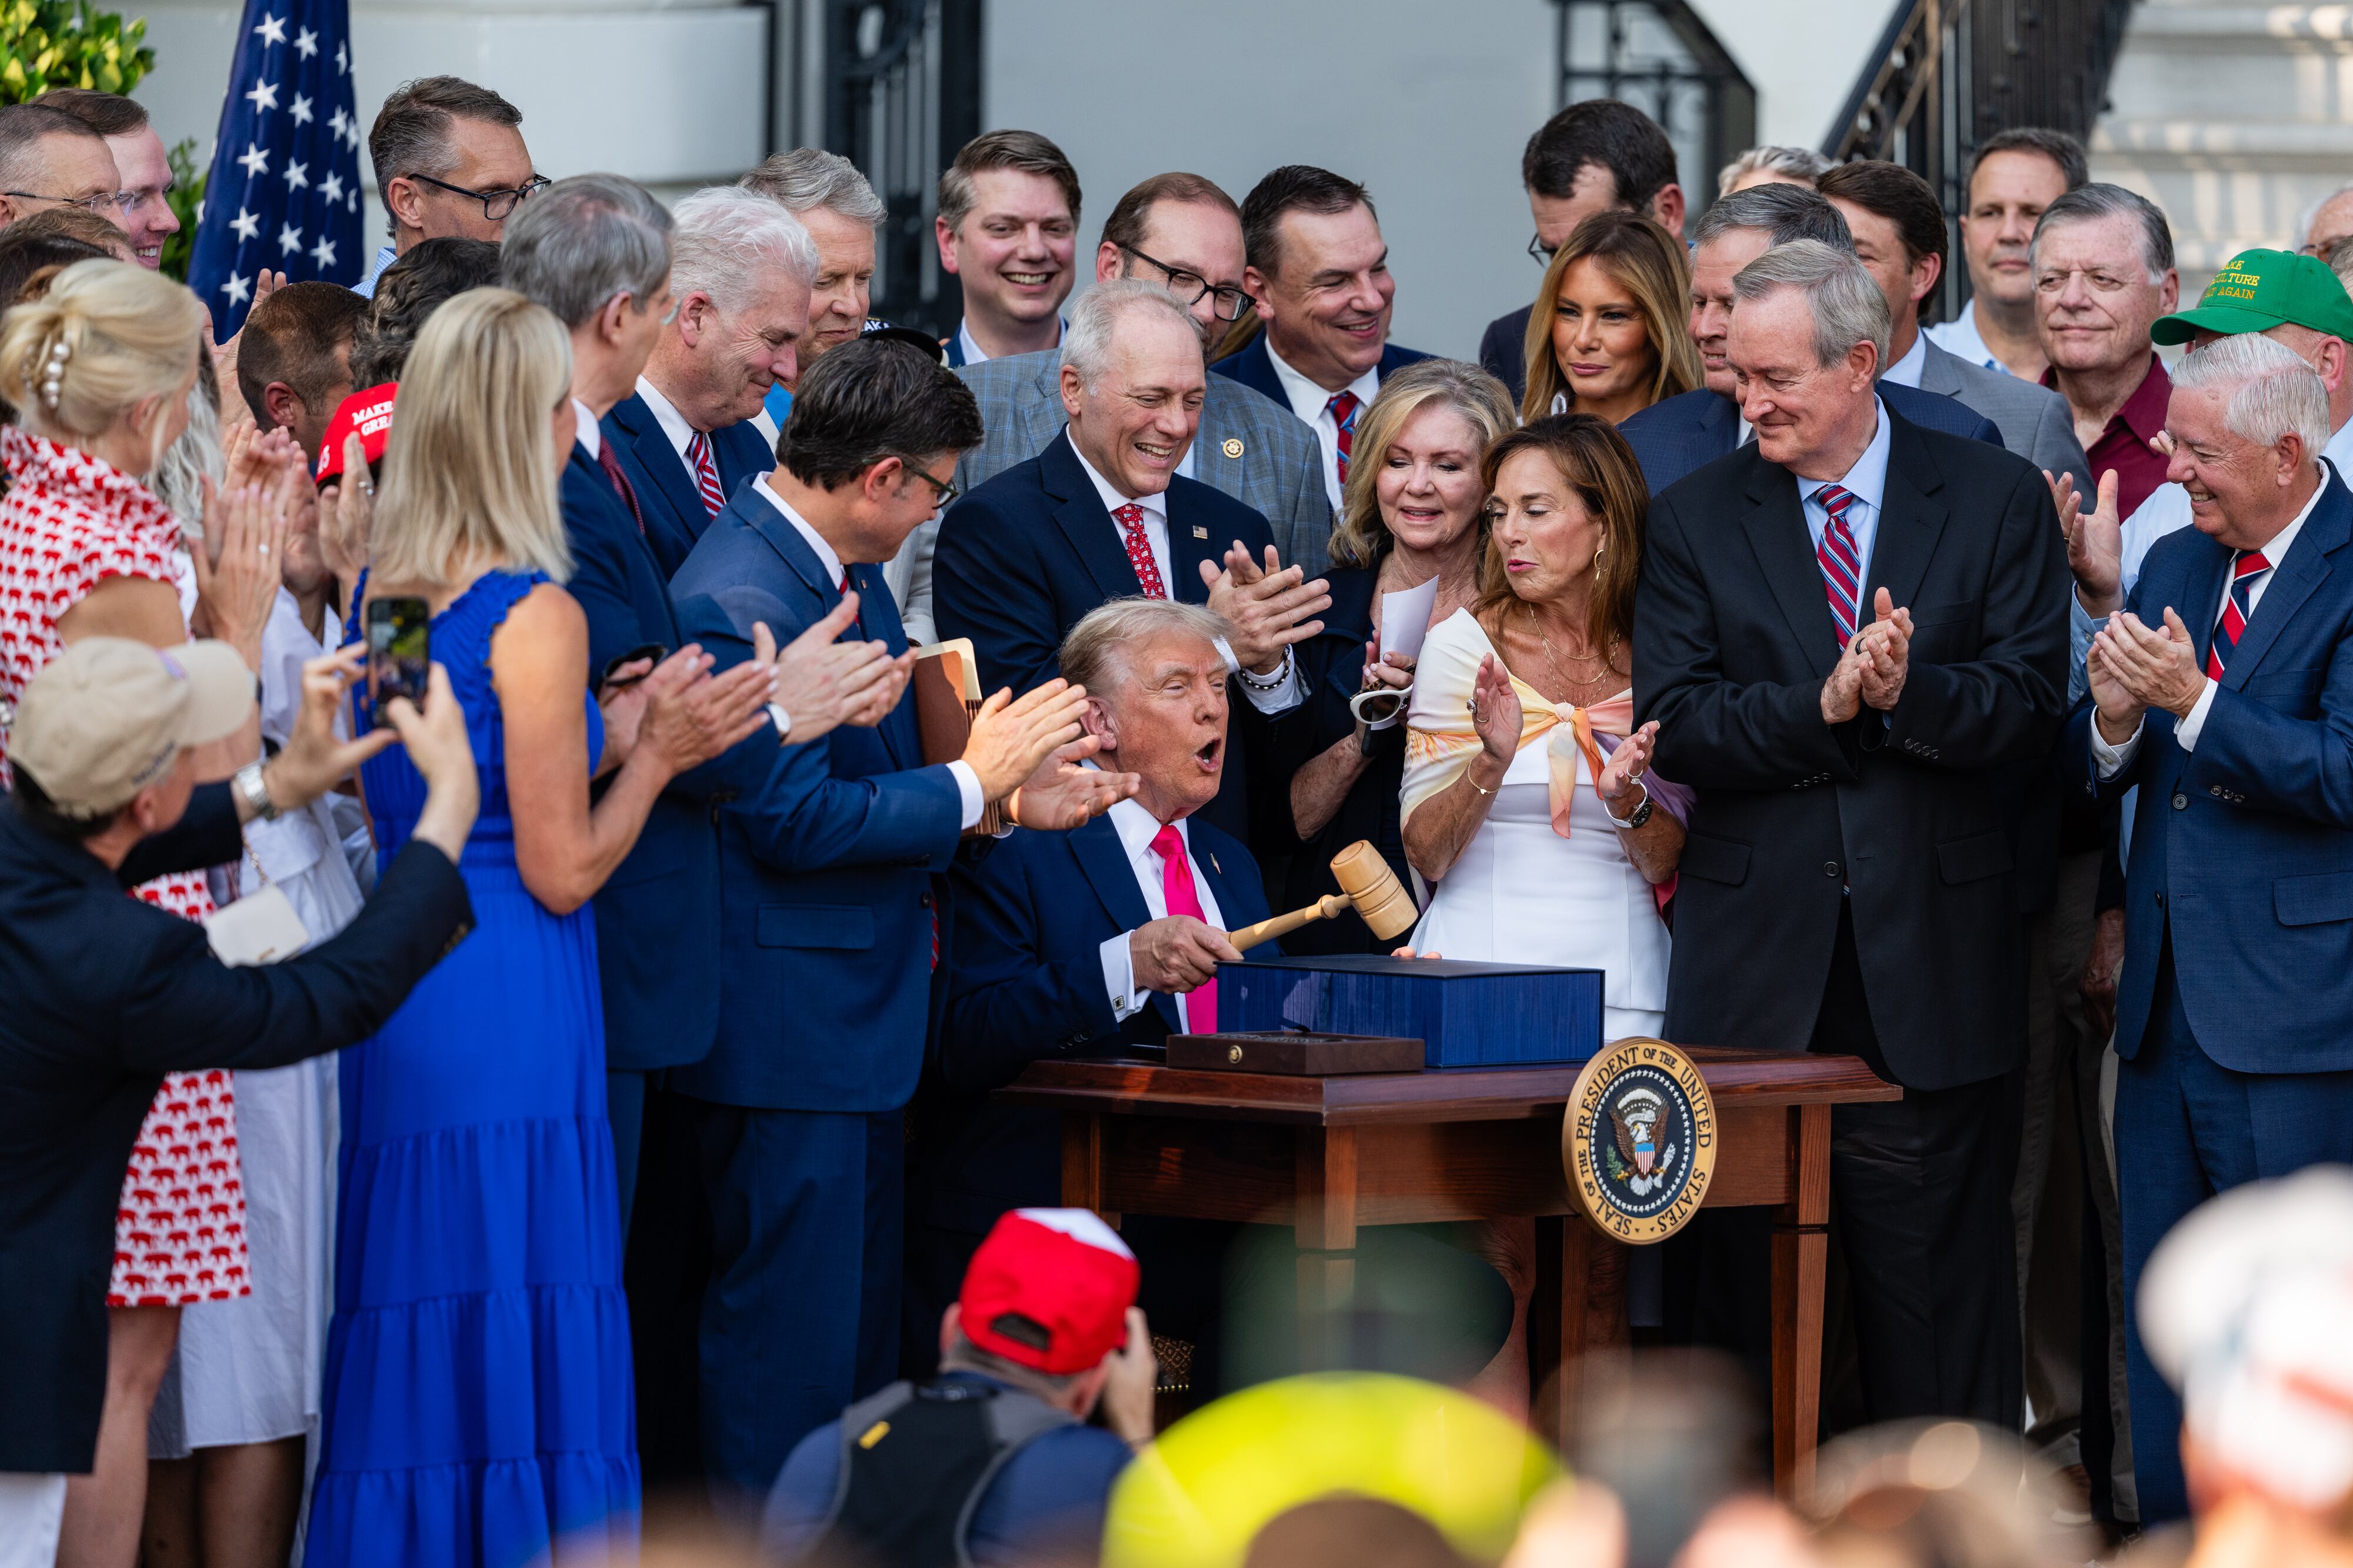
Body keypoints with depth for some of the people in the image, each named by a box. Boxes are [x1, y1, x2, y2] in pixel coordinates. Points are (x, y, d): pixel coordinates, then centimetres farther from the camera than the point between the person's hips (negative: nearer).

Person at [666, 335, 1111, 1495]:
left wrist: (1007, 789, 2)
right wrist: (969, 786, -15)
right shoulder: (740, 602, -21)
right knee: (789, 1338, -6)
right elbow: (793, 819, -24)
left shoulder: (850, 571, 11)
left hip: (864, 1010, 11)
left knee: (864, 1330, 16)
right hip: (786, 1027, -11)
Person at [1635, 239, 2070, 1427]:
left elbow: (2031, 710, -3)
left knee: (1936, 1280, 0)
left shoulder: (1995, 502, 4)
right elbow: (1672, 726, -2)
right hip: (1756, 963, 2)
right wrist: (1822, 704, -17)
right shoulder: (1692, 519, 8)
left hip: (1930, 961, -1)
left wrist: (1909, 690, -20)